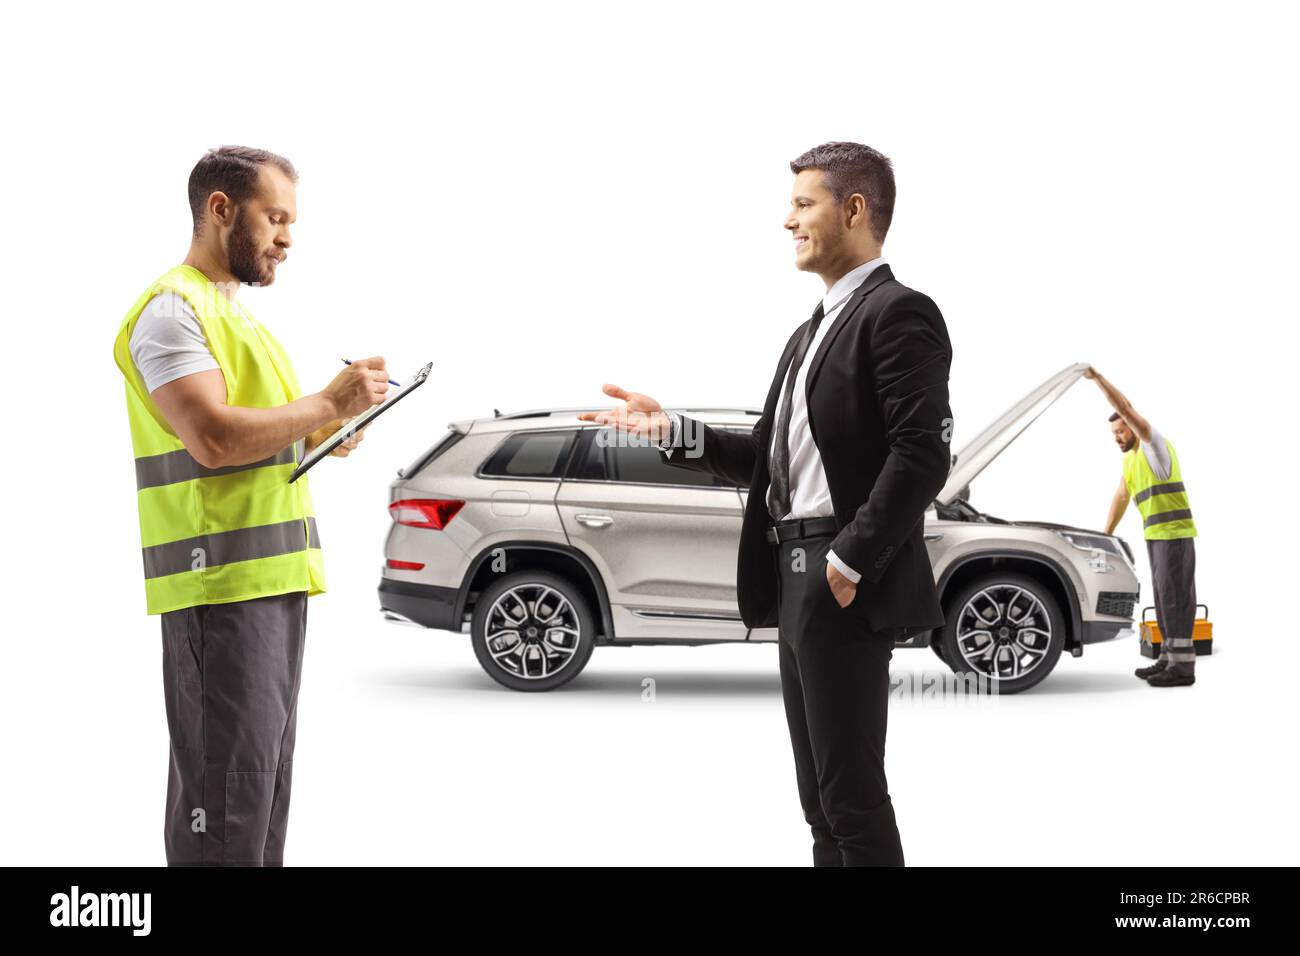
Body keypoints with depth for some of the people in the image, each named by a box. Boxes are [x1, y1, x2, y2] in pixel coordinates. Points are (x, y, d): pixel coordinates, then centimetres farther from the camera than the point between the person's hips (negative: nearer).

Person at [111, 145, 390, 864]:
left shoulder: (234, 314, 23)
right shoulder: (173, 307, -9)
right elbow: (213, 436, -22)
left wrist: (322, 438, 8)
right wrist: (328, 405, -14)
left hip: (273, 577, 10)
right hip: (221, 581, -10)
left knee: (264, 781, 12)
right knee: (227, 803, -11)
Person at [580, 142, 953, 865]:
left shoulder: (899, 313, -9)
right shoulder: (813, 330, 22)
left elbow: (923, 454, -19)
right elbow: (767, 458, 18)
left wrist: (851, 559, -21)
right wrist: (668, 427, 6)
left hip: (846, 586, -10)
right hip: (797, 582, 10)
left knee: (852, 794, -8)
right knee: (823, 800, 12)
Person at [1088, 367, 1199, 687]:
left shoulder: (1154, 446, -11)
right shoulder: (1130, 459, 18)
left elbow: (1126, 409, -25)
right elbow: (1121, 497, 19)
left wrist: (1098, 378, -26)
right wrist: (1106, 535, 14)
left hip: (1175, 532, -10)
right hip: (1156, 534, 10)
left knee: (1175, 596, -11)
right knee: (1164, 597, 10)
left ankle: (1182, 667, -11)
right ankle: (1169, 660, 14)